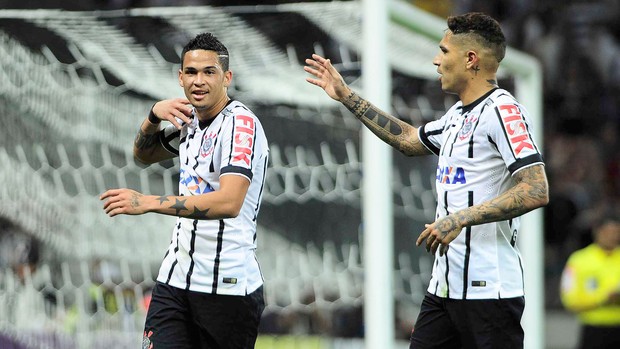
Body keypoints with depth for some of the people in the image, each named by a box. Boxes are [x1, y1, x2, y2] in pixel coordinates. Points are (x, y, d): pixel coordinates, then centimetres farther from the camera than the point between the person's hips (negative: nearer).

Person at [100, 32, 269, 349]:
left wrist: (147, 203, -29)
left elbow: (230, 202, -27)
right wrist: (154, 116, 6)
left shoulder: (241, 123, -13)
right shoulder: (190, 123, 12)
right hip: (175, 280, 7)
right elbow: (144, 154, 30)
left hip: (227, 286, -7)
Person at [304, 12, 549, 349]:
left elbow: (536, 191, -22)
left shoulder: (503, 111, -12)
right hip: (444, 285, 9)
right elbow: (409, 139, 37)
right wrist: (346, 96, 37)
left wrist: (460, 219, -24)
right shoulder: (457, 115, 18)